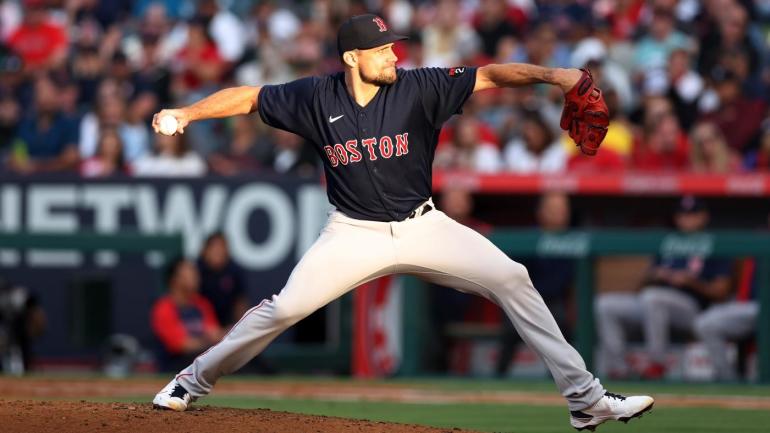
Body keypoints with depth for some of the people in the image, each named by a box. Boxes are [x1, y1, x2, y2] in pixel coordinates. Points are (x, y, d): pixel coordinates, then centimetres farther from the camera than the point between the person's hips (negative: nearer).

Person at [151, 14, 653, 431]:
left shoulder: (418, 88, -11)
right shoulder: (317, 98, -9)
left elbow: (489, 75, -18)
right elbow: (249, 97, 0)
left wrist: (550, 74, -33)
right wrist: (186, 113, -13)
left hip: (422, 226, 1)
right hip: (355, 234, -1)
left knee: (512, 280, -11)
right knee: (284, 309, -11)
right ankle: (195, 380, 11)